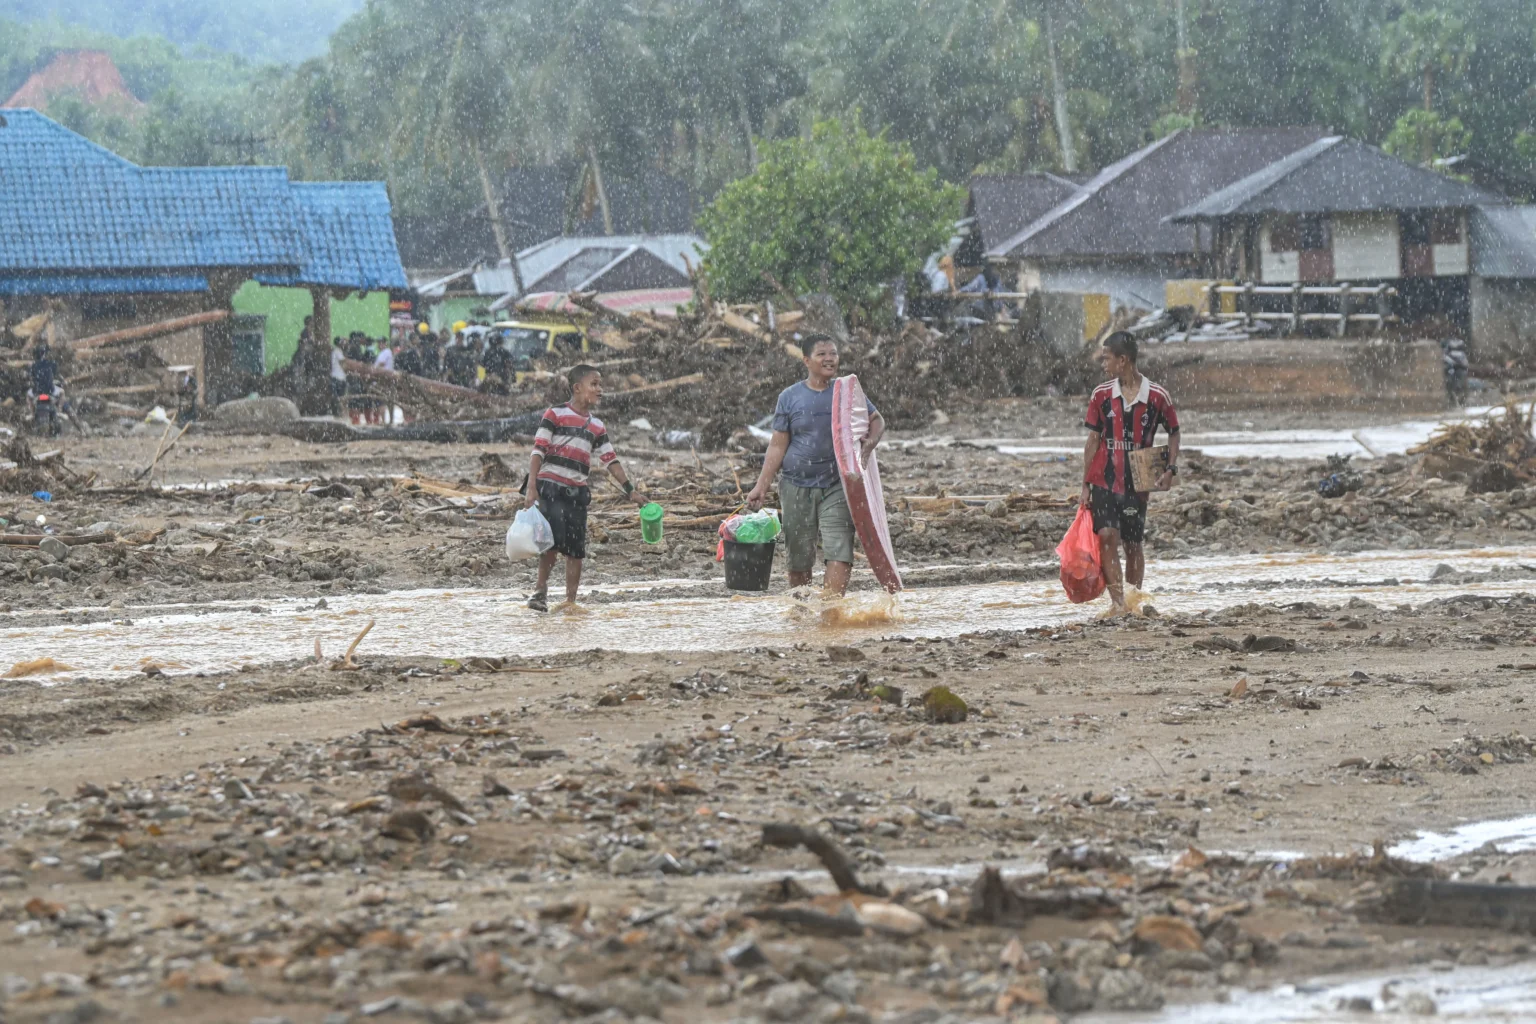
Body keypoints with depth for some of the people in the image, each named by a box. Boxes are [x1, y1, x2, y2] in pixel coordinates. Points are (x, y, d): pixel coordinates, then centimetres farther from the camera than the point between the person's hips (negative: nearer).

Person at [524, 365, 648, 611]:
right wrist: (532, 487, -14)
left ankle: (570, 602, 7)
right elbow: (538, 451, -5)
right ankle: (541, 590, -4)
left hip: (577, 492, 5)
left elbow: (610, 461, 18)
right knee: (553, 538, -19)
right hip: (550, 486, -5)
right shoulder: (555, 415, 0)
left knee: (576, 549, 2)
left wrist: (631, 491, 12)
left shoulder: (597, 426, 16)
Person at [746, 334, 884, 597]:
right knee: (799, 559, 9)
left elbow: (877, 420, 13)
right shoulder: (789, 397, 0)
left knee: (839, 553, -15)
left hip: (836, 486, 0)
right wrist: (762, 486, -3)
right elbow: (778, 446, 3)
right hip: (797, 487, 0)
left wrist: (870, 443, -10)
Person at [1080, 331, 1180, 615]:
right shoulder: (1101, 395, 2)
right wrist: (1085, 485, 6)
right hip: (1104, 480, 1)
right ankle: (1118, 603, -17)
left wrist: (1171, 469, -4)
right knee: (1107, 535, -15)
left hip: (1136, 483, -1)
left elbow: (1173, 433, 10)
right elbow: (1093, 440, 7)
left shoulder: (1157, 396, -4)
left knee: (1133, 544, 6)